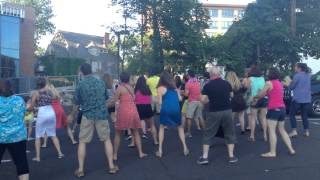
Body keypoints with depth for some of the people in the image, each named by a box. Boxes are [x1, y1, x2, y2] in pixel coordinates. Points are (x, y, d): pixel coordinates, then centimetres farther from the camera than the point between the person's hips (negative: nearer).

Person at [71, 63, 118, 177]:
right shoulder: (101, 82, 5)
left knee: (82, 142, 10)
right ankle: (111, 166, 15)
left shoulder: (81, 84, -5)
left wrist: (72, 115, 17)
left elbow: (76, 104, 0)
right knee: (106, 139, 14)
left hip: (87, 116, -2)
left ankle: (80, 170, 11)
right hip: (102, 114, 2)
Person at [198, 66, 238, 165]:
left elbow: (203, 100, -8)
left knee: (208, 134, 8)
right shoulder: (227, 83, 1)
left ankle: (205, 157, 9)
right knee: (230, 134, 15)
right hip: (227, 111, 2)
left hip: (214, 113, -2)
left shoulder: (207, 85, -8)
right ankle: (231, 156, 18)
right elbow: (231, 96, 15)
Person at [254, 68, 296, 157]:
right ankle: (291, 149, 17)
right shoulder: (280, 83, 15)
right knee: (282, 130, 17)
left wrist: (254, 97, 15)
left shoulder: (269, 83, -8)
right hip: (282, 108, 8)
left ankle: (272, 152, -4)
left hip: (274, 109, -8)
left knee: (272, 131, -4)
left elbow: (260, 95, -3)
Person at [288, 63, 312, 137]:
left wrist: (290, 83, 11)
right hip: (307, 99, 6)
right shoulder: (308, 75, 11)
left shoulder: (297, 76, -12)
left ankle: (294, 131, -4)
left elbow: (291, 87, -7)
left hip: (297, 99, -6)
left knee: (292, 115, 4)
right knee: (305, 116, 14)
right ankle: (307, 131, 12)